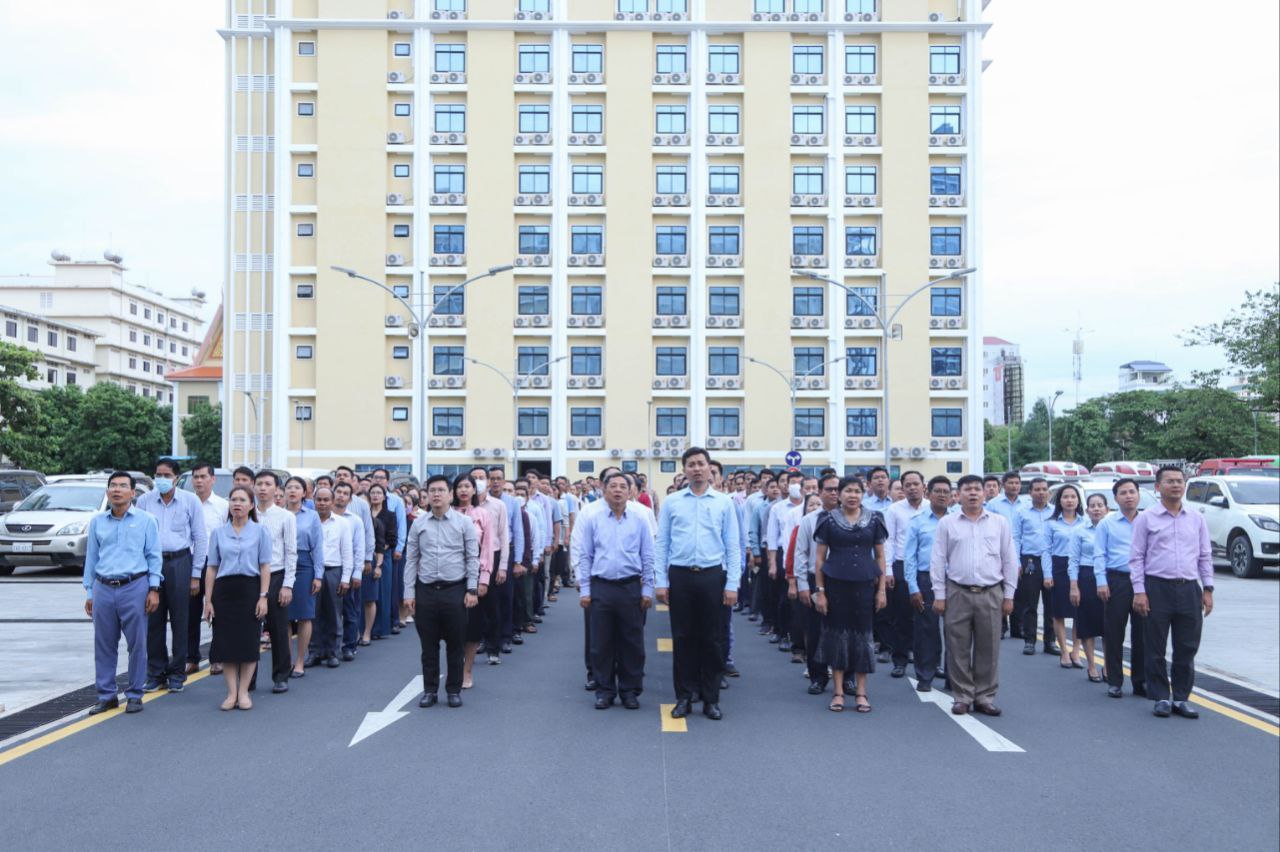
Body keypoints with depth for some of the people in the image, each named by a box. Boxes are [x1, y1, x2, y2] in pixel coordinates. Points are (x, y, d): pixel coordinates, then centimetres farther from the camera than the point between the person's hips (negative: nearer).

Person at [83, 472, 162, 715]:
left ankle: (134, 695, 10)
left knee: (137, 644, 1)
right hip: (103, 589, 3)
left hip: (135, 588, -3)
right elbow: (91, 558, 16)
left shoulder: (146, 520, 4)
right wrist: (89, 593, 13)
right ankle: (106, 695, 16)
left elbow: (154, 556, 3)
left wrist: (154, 589, -4)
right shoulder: (97, 522, 12)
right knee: (104, 646, 6)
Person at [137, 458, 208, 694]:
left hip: (179, 562, -1)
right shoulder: (144, 501, 7)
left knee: (180, 621, 2)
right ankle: (155, 674, 14)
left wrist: (196, 575, 0)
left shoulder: (190, 501, 3)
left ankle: (177, 674, 11)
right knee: (153, 621, 4)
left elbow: (200, 539, 4)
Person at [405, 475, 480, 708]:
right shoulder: (418, 524, 5)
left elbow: (472, 558, 1)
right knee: (428, 644, 7)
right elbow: (411, 560, 7)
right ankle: (430, 690, 19)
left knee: (455, 644, 6)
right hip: (426, 590, 2)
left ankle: (454, 690, 17)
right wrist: (409, 593, 2)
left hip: (455, 590, -1)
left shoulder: (464, 522, 0)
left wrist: (472, 590, -5)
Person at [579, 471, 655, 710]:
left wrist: (647, 590, 0)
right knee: (602, 643, 6)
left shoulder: (639, 520, 3)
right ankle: (604, 690, 17)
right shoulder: (592, 519, 3)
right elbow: (584, 556, 3)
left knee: (632, 642, 6)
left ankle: (630, 690, 18)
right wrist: (584, 590, -2)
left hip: (631, 588, 0)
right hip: (601, 588, 0)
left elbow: (647, 558, 5)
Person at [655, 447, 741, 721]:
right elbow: (662, 544, 5)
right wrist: (660, 582, -1)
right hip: (680, 576, 0)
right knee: (682, 638, 6)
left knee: (712, 640, 5)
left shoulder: (724, 503, 4)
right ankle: (684, 697, 16)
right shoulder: (671, 502, 5)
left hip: (712, 576, 0)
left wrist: (732, 584, -4)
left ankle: (711, 699, 15)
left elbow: (733, 546, 3)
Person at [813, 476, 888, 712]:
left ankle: (861, 692, 14)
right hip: (835, 584, -1)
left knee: (862, 634, 5)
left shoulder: (874, 519, 4)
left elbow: (880, 556, 8)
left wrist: (882, 589, 2)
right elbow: (819, 557, 2)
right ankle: (838, 692, 13)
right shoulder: (829, 520, 0)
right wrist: (820, 592, -3)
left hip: (865, 584, 1)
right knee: (836, 634, 4)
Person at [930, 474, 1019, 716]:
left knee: (988, 648, 5)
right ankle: (962, 697, 13)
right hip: (957, 593, -1)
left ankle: (985, 697, 16)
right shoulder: (947, 523, 3)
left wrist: (1009, 595, 5)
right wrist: (939, 595, -1)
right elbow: (937, 560, 3)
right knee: (958, 648, 3)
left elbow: (1009, 560, 8)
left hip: (991, 594, 1)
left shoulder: (999, 522, 6)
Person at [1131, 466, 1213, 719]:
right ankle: (1161, 698, 13)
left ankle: (1181, 698, 16)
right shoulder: (1146, 519, 1)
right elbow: (1136, 557, -1)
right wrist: (1139, 591, -8)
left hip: (1189, 589, 3)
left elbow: (1205, 556, 13)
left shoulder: (1197, 519, 11)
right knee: (1156, 649, 3)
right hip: (1157, 587, -3)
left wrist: (1208, 589, 6)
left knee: (1187, 649, 5)